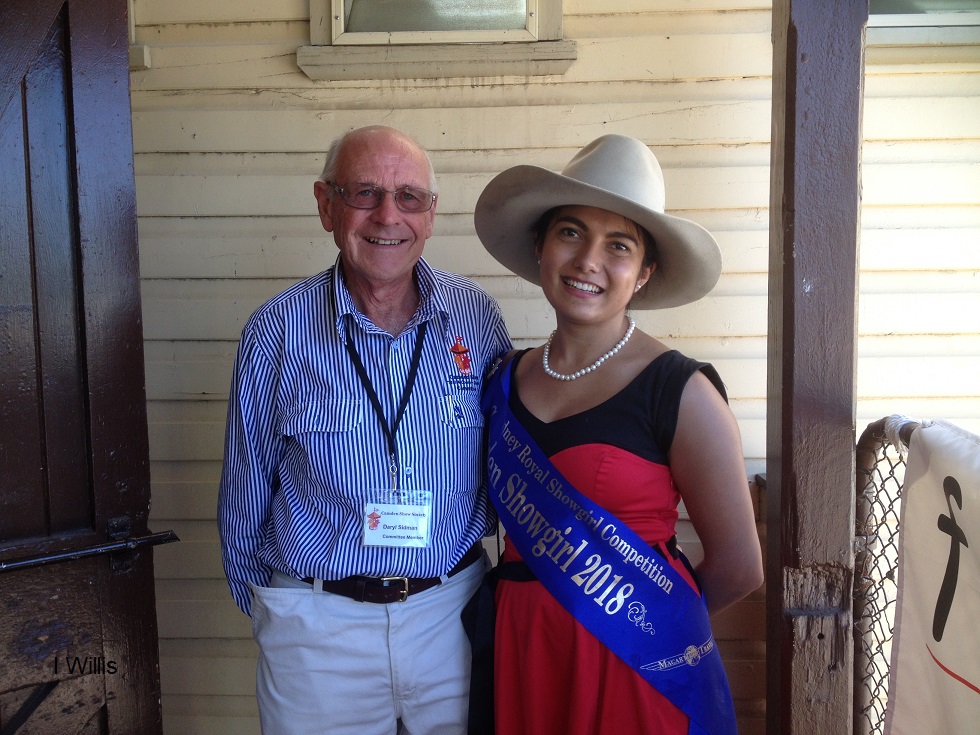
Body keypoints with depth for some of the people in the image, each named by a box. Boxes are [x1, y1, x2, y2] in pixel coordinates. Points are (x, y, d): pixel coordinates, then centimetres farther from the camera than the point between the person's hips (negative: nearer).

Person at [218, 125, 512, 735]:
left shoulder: (478, 318, -4)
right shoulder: (277, 332, -8)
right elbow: (245, 494, 2)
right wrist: (258, 598, 9)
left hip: (452, 610, 2)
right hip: (316, 625, -1)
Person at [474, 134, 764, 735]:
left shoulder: (681, 392, -14)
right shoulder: (507, 382, 1)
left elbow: (738, 569, -8)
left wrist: (653, 618, 5)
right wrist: (532, 612, 4)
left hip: (638, 664, -4)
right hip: (519, 656, 4)